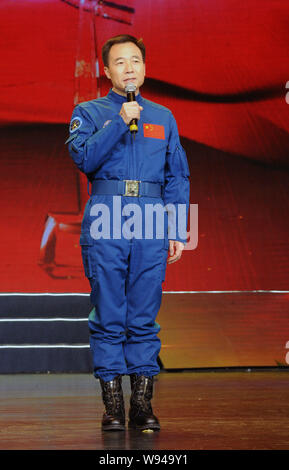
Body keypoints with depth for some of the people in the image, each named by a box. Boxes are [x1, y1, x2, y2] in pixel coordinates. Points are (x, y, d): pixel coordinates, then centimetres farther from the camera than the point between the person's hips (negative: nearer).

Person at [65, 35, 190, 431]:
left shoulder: (163, 118, 19)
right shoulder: (89, 113, 12)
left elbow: (178, 177, 16)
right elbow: (84, 158, -6)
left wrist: (177, 231, 7)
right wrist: (120, 122, -12)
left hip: (151, 223, 2)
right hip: (105, 222, -2)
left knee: (145, 318, 1)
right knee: (108, 317, -3)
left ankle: (143, 404, 5)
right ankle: (112, 405, 1)